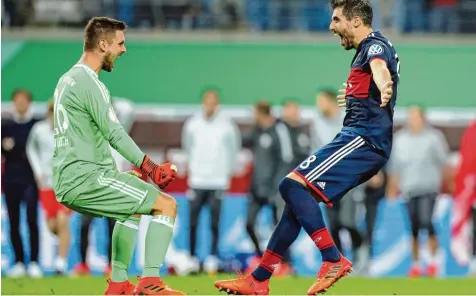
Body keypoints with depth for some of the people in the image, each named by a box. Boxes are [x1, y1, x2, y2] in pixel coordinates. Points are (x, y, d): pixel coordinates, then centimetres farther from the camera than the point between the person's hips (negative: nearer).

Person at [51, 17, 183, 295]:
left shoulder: (68, 80, 18)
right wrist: (152, 168, -17)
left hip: (69, 181, 10)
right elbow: (115, 134, -20)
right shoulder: (90, 83, -13)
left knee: (134, 207, 33)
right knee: (167, 205, -10)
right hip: (86, 179, -10)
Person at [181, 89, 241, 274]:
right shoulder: (193, 124, 2)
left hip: (218, 181, -2)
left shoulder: (226, 125, -3)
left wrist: (228, 171, 8)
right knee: (193, 220, 0)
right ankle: (192, 257, 7)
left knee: (215, 222, -2)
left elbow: (233, 149, 8)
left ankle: (213, 257, 4)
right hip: (197, 180, 2)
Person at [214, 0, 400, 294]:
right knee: (298, 198, 11)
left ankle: (334, 260, -22)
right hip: (363, 140, 11)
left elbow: (379, 66, -38)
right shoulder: (371, 48, 20)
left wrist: (384, 87, -60)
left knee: (293, 184, -20)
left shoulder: (375, 45, -12)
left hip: (363, 138, -11)